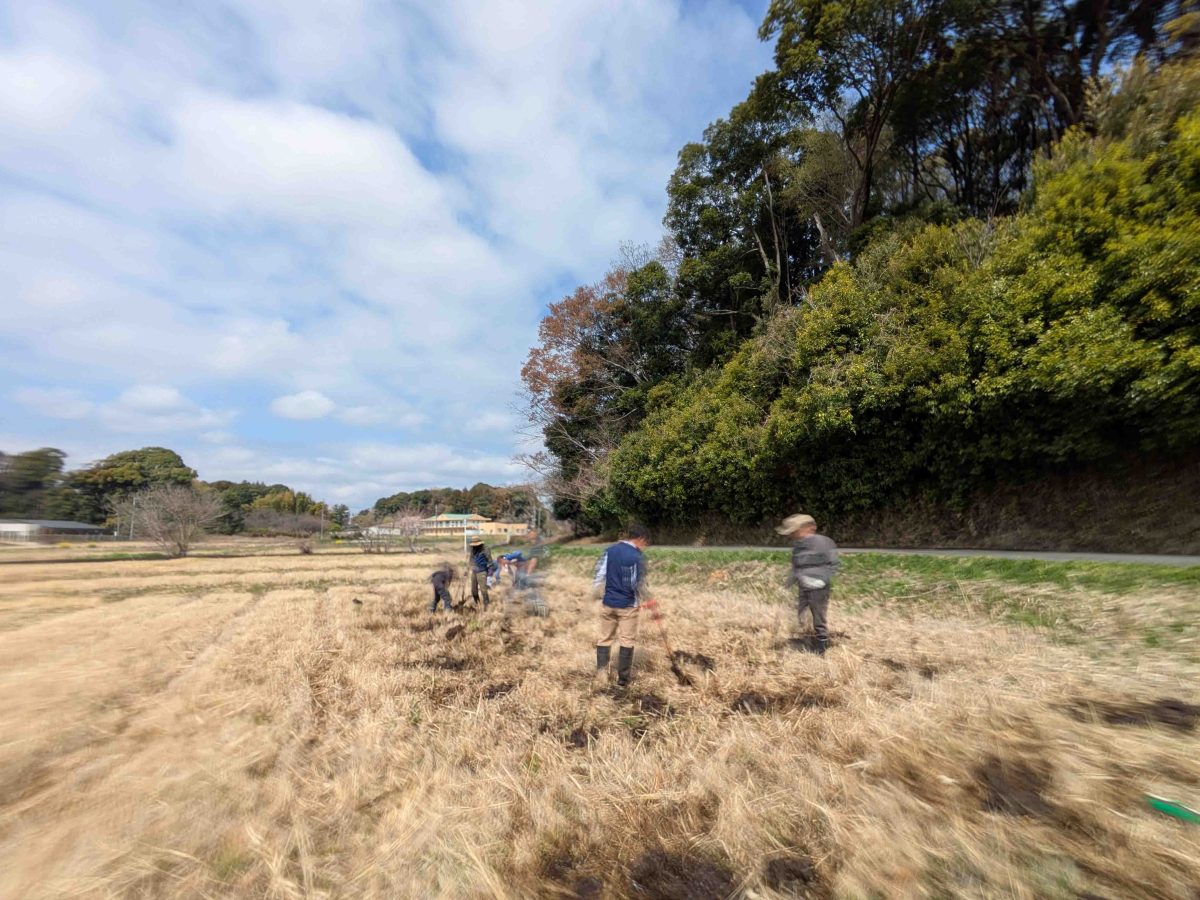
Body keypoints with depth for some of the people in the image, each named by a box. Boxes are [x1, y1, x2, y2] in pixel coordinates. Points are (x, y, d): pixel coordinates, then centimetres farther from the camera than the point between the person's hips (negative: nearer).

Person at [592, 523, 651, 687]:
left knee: (605, 638, 16)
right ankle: (622, 678, 16)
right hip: (628, 605, -4)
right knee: (627, 641, 9)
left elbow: (600, 574, 2)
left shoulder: (610, 550, -1)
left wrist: (599, 593, 15)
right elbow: (639, 584, -11)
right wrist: (645, 599, 7)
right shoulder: (638, 557, -15)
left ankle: (601, 673, 20)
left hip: (608, 603, 4)